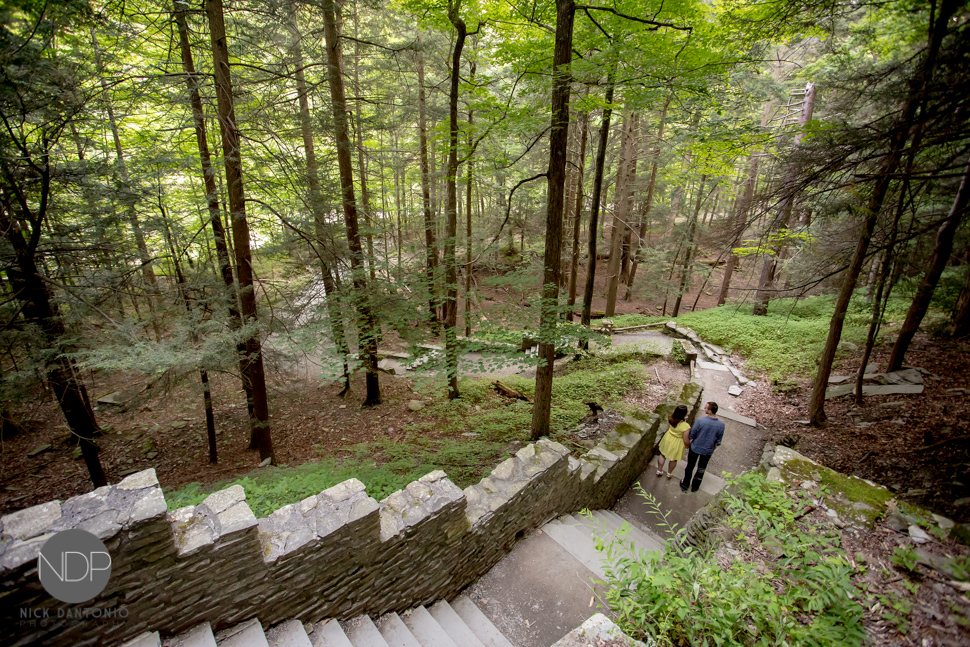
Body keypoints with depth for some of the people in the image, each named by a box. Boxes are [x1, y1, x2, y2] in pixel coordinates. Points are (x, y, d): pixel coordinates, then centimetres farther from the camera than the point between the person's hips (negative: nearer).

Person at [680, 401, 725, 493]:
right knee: (701, 469, 24)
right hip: (707, 450, 3)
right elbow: (718, 441, -4)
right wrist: (713, 448, 15)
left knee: (689, 467, 19)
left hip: (695, 448, -2)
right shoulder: (721, 425, -19)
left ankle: (685, 485, 35)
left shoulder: (700, 421, -30)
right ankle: (694, 487, 40)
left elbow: (691, 435, -17)